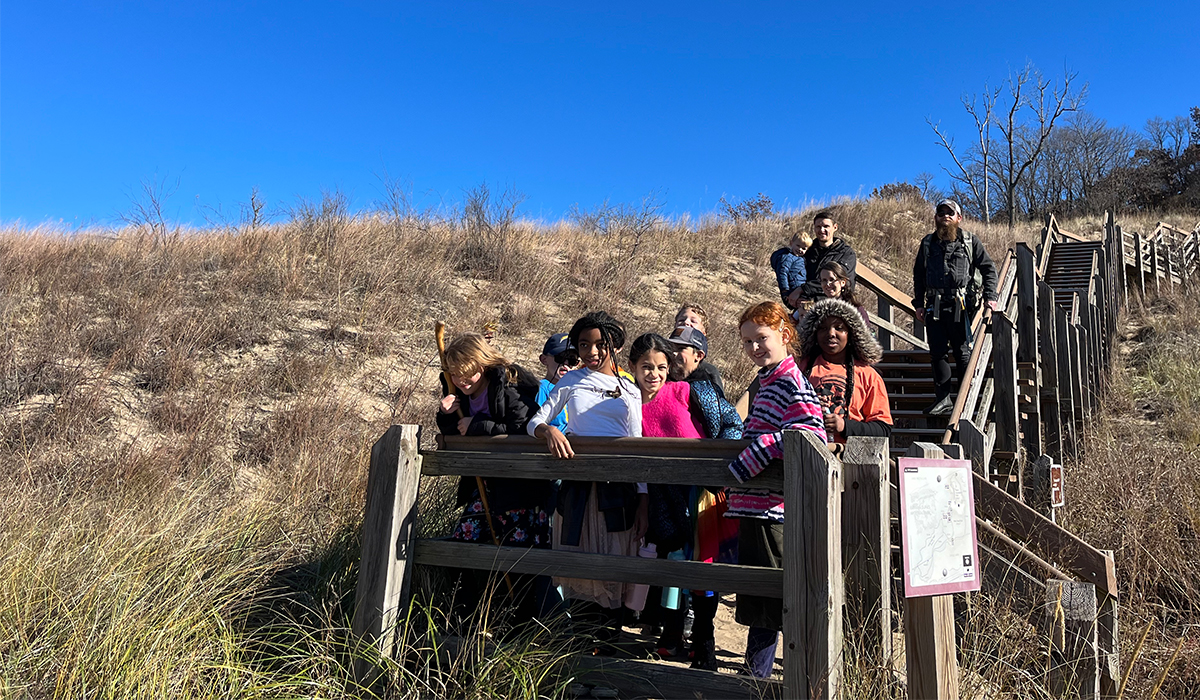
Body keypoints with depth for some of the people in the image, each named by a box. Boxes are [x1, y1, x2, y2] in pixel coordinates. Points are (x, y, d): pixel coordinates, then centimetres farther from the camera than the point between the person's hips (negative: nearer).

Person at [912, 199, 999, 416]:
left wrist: (990, 297, -6)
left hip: (962, 305, -3)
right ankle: (943, 398, 11)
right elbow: (918, 275, 19)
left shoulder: (970, 242, 6)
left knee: (963, 352, -1)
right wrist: (919, 304, 13)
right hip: (935, 306, 3)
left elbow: (988, 269, 6)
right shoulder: (928, 243, 14)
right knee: (937, 353, 3)